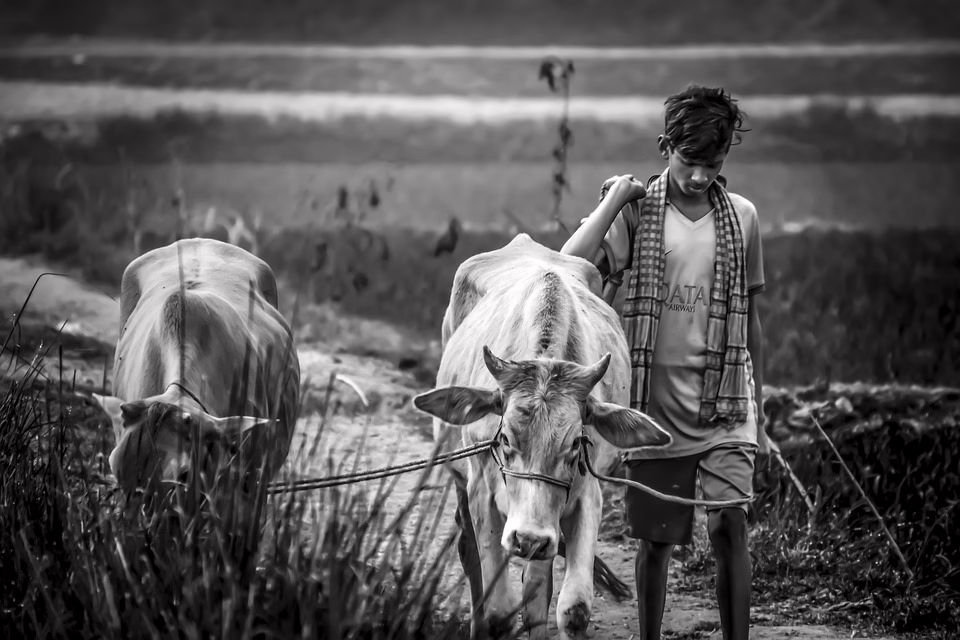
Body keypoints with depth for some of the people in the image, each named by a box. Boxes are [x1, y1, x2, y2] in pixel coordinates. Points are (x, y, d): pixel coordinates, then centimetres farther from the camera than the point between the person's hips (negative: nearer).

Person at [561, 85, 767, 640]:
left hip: (725, 404, 1)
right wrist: (615, 199, -13)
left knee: (730, 524, -12)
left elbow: (750, 317, 13)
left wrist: (759, 409, 14)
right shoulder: (637, 212, -2)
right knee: (657, 539, 5)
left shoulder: (742, 216, 6)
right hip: (655, 404, -1)